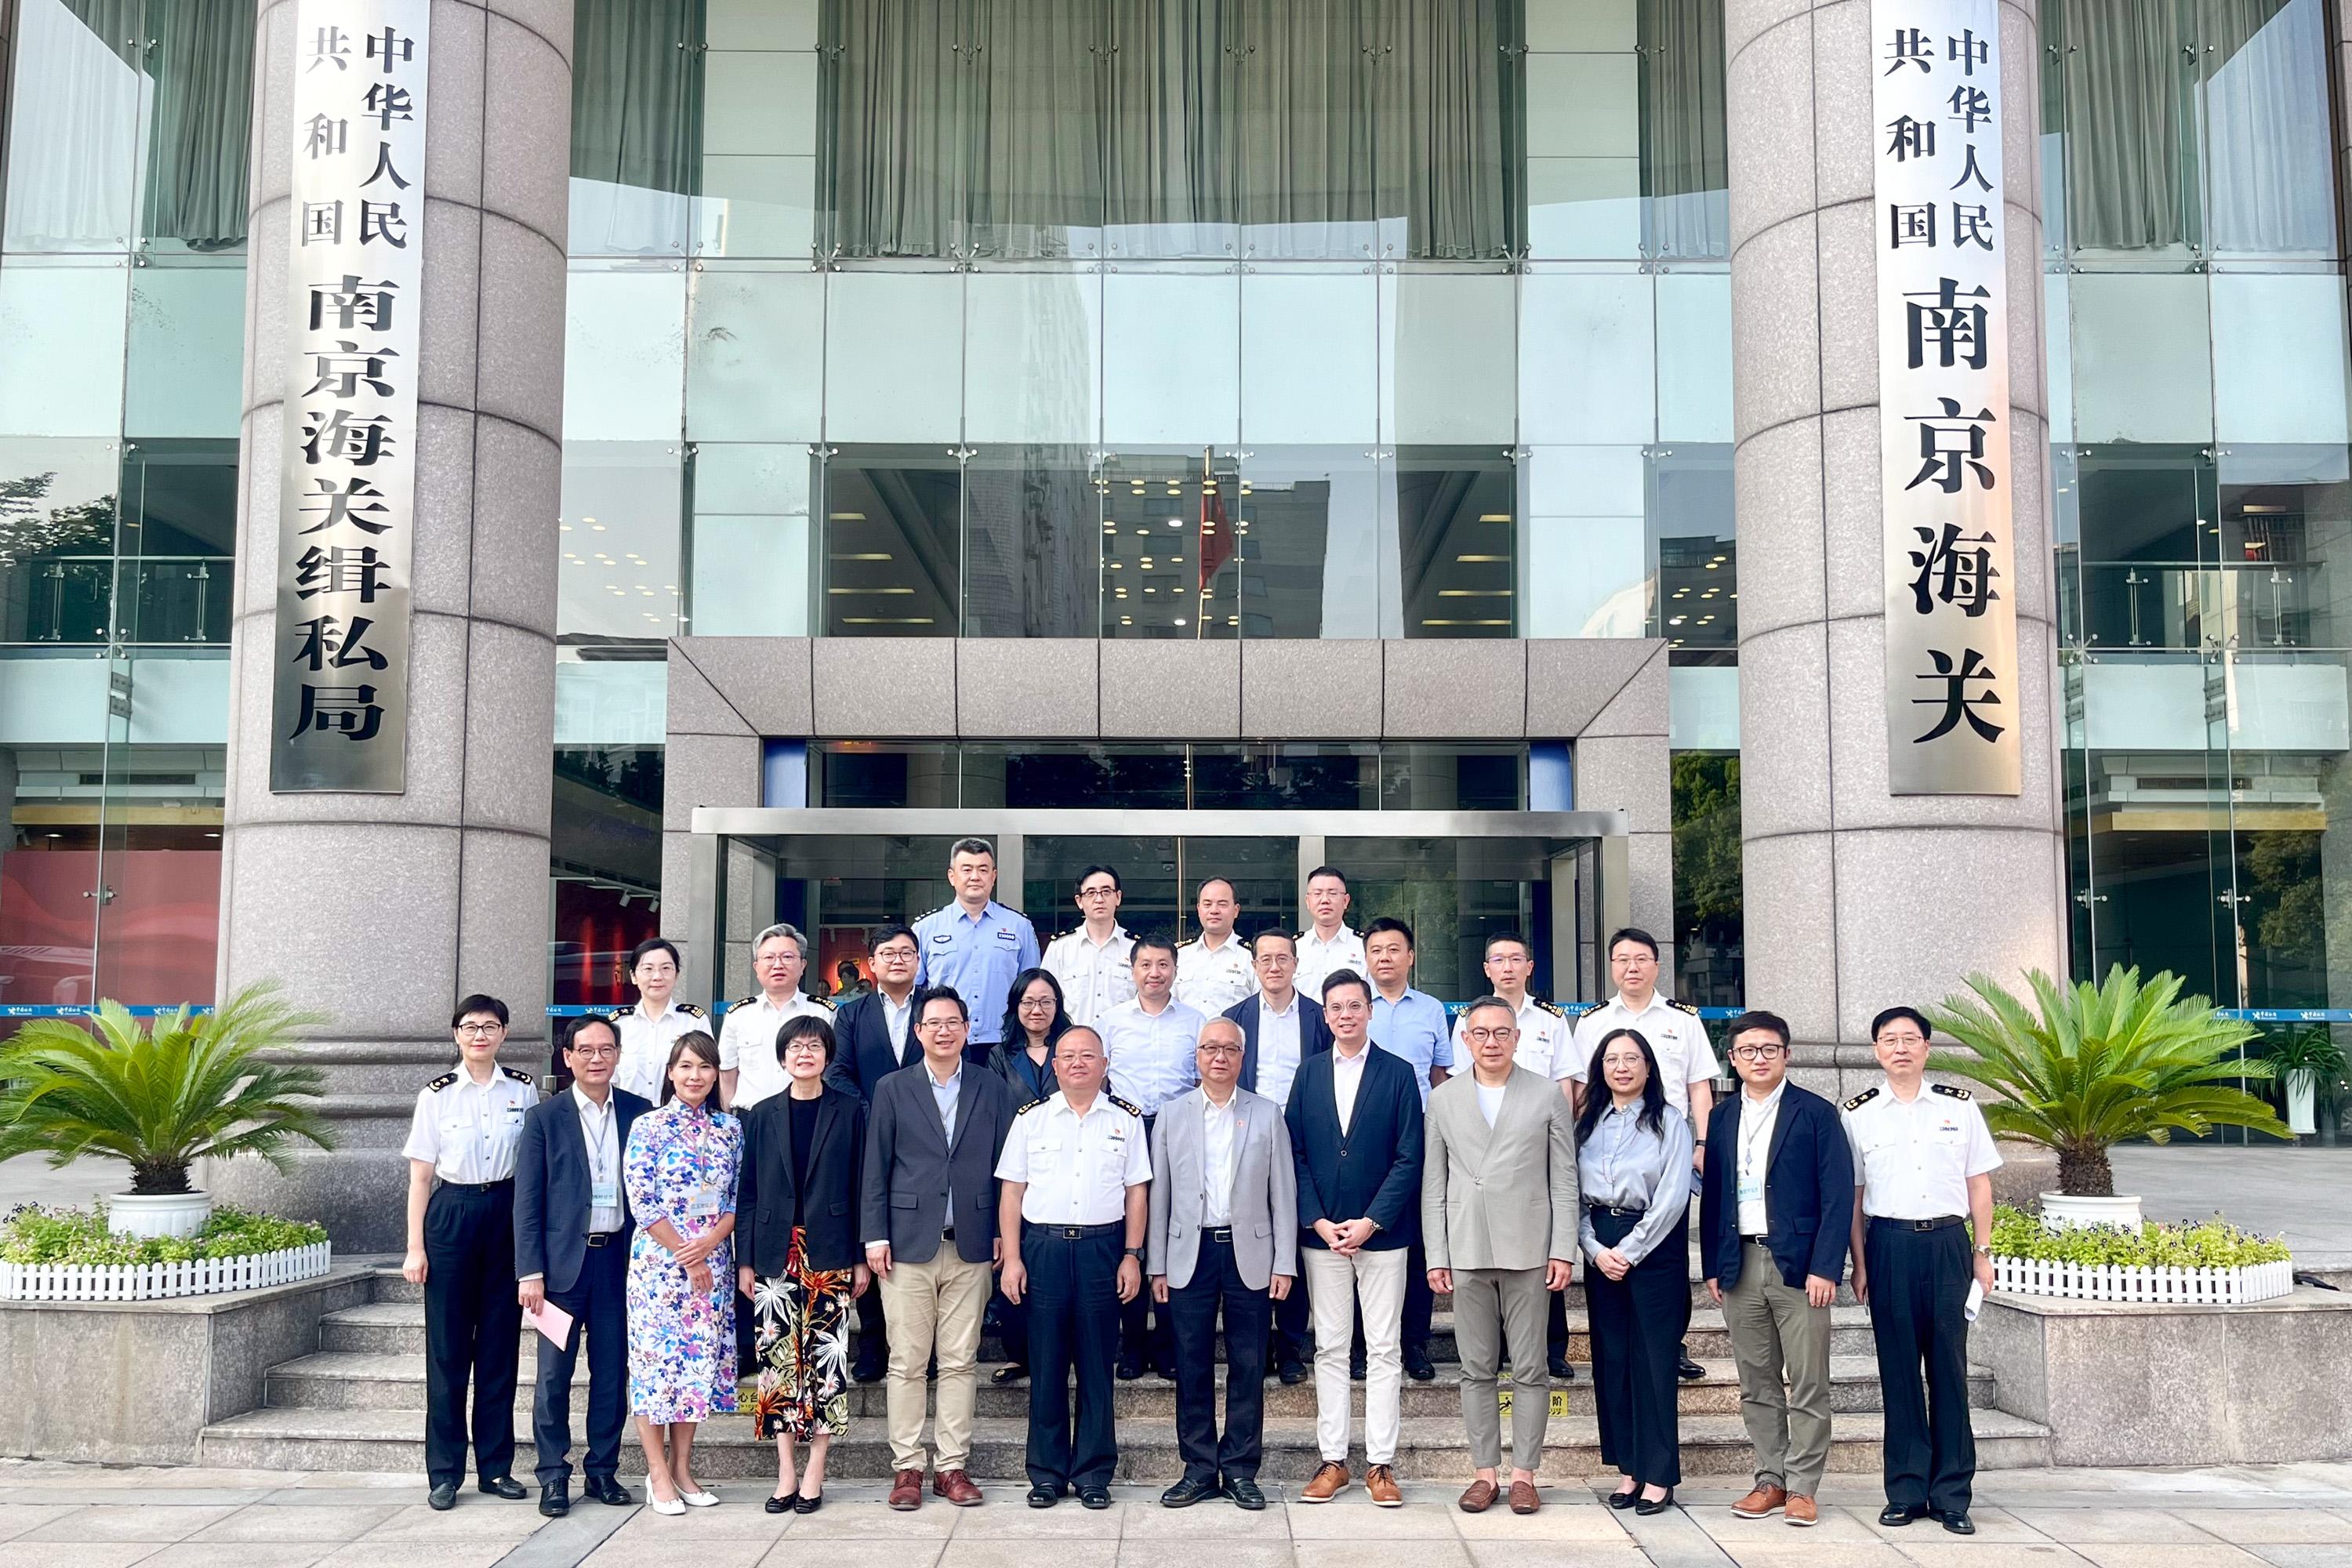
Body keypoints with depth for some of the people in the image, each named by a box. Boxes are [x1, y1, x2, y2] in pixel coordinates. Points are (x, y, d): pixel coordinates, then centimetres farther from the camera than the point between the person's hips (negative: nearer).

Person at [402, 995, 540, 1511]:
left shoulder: (524, 1090, 3)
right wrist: (415, 1247, -3)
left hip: (508, 1214, 1)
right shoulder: (437, 1096, 0)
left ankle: (496, 1466, 17)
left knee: (500, 1343, 7)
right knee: (447, 1347, 3)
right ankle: (444, 1472, 12)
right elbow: (420, 1177, 2)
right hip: (451, 1215, -1)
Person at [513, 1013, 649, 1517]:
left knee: (612, 1372, 8)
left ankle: (603, 1471, 19)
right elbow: (527, 1201, -2)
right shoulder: (544, 1118, 0)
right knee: (554, 1373, 1)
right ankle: (553, 1476, 12)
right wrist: (529, 1272, -8)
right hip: (563, 1261, -2)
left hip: (620, 1259, 2)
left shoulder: (638, 1113, 6)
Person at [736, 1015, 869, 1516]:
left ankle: (814, 1474, 6)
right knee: (778, 1358, 2)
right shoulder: (762, 1116, 9)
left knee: (826, 1358, -2)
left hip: (830, 1256, -2)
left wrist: (862, 1257, -1)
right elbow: (749, 1191, 9)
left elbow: (861, 1186, 3)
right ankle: (786, 1474, 10)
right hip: (776, 1257, 2)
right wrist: (745, 1260, 4)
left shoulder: (849, 1111, 3)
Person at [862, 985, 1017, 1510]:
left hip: (971, 1246, 1)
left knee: (960, 1363, 5)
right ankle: (906, 1467, 10)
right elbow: (876, 1168, 3)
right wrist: (875, 1236, -3)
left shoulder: (992, 1089, 8)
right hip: (909, 1244, -1)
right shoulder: (892, 1089, 5)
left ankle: (951, 1465, 12)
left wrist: (1003, 1233, 3)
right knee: (906, 1363, 2)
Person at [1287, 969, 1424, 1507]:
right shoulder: (1309, 1074, 7)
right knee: (1329, 1348, 7)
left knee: (1384, 1349, 2)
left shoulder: (1398, 1073, 0)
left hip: (1382, 1232, -2)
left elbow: (1409, 1158, -4)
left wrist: (1371, 1221, -12)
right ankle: (1333, 1459, 13)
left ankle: (1380, 1463, 8)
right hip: (1321, 1232, 2)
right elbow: (1295, 1154, 5)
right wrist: (1318, 1221, -7)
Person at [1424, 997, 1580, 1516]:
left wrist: (1563, 1250, -3)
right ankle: (1485, 1471, 14)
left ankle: (1523, 1473, 11)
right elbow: (1434, 1184, 8)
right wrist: (1436, 1255, 2)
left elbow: (1564, 1179, 3)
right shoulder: (1443, 1099, 9)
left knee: (1529, 1370, 3)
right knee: (1476, 1370, 6)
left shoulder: (1547, 1095, 5)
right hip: (1466, 1253, 2)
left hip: (1527, 1252, -1)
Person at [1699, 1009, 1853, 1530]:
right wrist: (1712, 1267, 7)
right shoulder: (1722, 1117, 12)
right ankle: (1771, 1481, 17)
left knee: (1808, 1385, -1)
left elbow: (1838, 1195, -5)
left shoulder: (1816, 1113, 0)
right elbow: (1711, 1195, 13)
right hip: (1739, 1267, 4)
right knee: (1757, 1385, 8)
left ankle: (1802, 1488, 7)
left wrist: (1825, 1268, -12)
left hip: (1798, 1266, -4)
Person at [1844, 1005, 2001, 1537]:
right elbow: (1853, 1195, 6)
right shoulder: (1859, 1113, 5)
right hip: (1889, 1243, 0)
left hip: (1947, 1241, 0)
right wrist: (1859, 1263, 2)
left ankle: (1951, 1493, 8)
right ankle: (1906, 1490, 11)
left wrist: (1983, 1252, 5)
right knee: (1898, 1368, 3)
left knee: (1949, 1365, 2)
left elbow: (1979, 1183, 9)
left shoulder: (1960, 1107, 6)